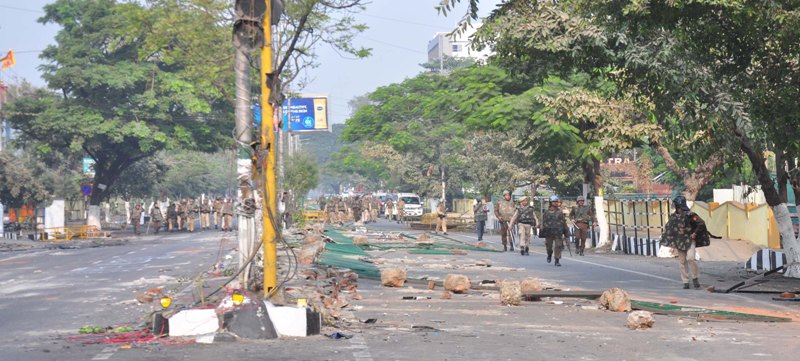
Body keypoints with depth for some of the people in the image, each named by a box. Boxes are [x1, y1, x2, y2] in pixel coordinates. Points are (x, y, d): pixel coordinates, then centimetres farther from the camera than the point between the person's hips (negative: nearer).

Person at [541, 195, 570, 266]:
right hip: (549, 233, 0)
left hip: (558, 233, 0)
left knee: (558, 246, -7)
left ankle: (557, 260, -1)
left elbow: (564, 223, 10)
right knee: (549, 246, 10)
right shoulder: (546, 212, 5)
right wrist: (542, 232, 0)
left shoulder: (560, 212, 7)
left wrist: (566, 233, 8)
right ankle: (549, 255, 39)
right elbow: (543, 223, 6)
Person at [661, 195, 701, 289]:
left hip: (690, 240, -3)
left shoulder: (689, 215, -6)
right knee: (682, 262, 6)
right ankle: (685, 282, 13)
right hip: (679, 242, 3)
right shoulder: (673, 217, 2)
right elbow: (668, 228, 11)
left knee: (690, 258, -20)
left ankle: (695, 278, -3)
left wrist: (694, 233, -11)